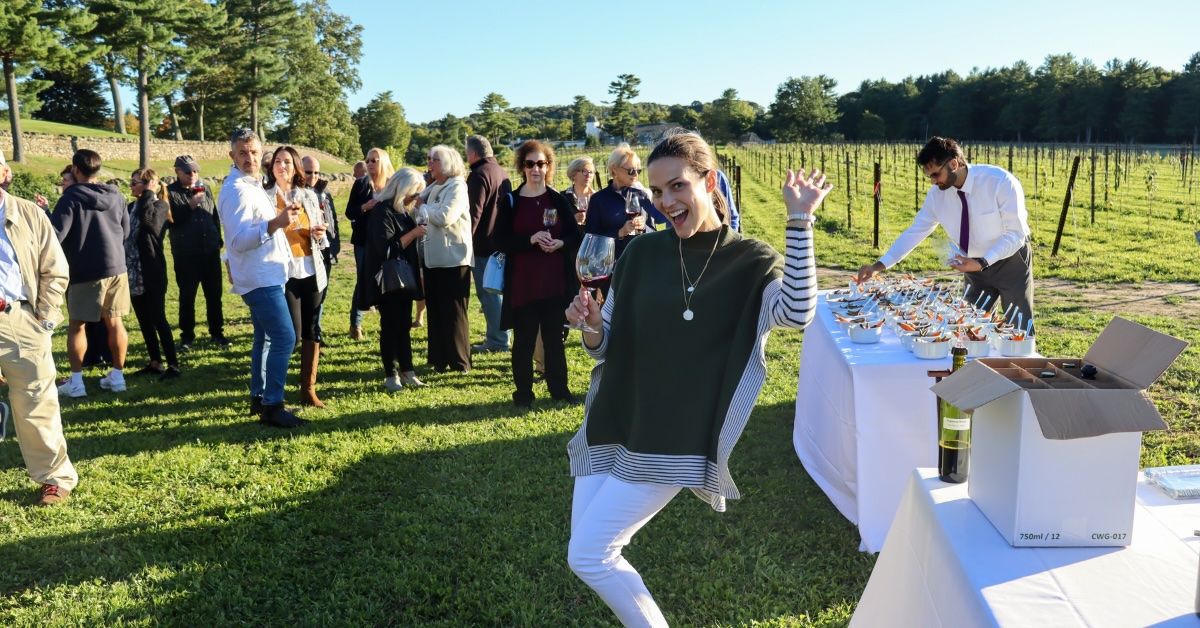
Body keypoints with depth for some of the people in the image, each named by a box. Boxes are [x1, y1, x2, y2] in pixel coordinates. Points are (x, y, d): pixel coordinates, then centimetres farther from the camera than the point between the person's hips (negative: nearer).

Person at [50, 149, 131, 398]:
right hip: (116, 267, 4)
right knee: (114, 322, 11)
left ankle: (75, 381, 7)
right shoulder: (116, 196, 6)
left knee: (77, 324, 6)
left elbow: (55, 235, -17)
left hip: (84, 271, -4)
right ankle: (117, 375, 15)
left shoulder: (71, 198, -10)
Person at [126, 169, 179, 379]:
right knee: (144, 321, 12)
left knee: (158, 319, -7)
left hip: (152, 274, -7)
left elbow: (148, 220, -29)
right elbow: (123, 233, 15)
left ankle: (173, 365, -2)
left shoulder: (159, 205, -7)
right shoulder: (131, 207, 13)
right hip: (134, 274, 7)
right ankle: (155, 362, 20)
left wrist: (148, 194, -17)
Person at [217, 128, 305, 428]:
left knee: (266, 338, 16)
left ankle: (258, 398, 24)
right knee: (284, 337, -14)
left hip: (265, 275, 11)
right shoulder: (237, 190, -18)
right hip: (260, 277, -11)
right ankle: (272, 406, -11)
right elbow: (238, 239, -29)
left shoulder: (251, 186, 14)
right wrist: (275, 224, -41)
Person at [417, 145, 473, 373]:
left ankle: (459, 361, 8)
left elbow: (445, 217, -21)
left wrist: (421, 208, -8)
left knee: (453, 312, -1)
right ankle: (439, 359, 19)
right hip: (433, 258, 8)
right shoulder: (433, 188, 16)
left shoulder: (457, 187, -9)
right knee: (435, 310, 11)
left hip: (453, 259, -8)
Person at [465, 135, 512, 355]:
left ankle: (497, 341, -2)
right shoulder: (502, 172, 14)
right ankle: (498, 336, 24)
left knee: (488, 293, -5)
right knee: (496, 291, 16)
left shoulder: (479, 174, -15)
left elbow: (474, 212, -20)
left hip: (483, 243, -9)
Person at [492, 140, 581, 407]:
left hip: (555, 282, 1)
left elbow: (576, 236, 7)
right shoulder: (510, 202, 0)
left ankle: (559, 388, 21)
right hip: (522, 283, -1)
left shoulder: (559, 200, 4)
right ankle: (523, 392, 15)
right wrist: (531, 239, -19)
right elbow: (501, 241, -5)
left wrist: (559, 243, -14)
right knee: (524, 339, 4)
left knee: (554, 338, 9)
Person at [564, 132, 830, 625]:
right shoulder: (642, 252, 3)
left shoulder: (749, 260, -6)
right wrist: (592, 327, -15)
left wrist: (799, 221, -28)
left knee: (588, 557, -4)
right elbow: (606, 347, 7)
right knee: (594, 553, 12)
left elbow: (798, 313, -27)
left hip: (673, 444, -5)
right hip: (612, 426, 5)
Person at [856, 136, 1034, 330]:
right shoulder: (937, 193, -11)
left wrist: (981, 263, -32)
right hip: (976, 265, 4)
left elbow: (1016, 233, -22)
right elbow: (915, 231, -7)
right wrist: (880, 265, -14)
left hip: (1010, 261, -4)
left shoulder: (1000, 182, -25)